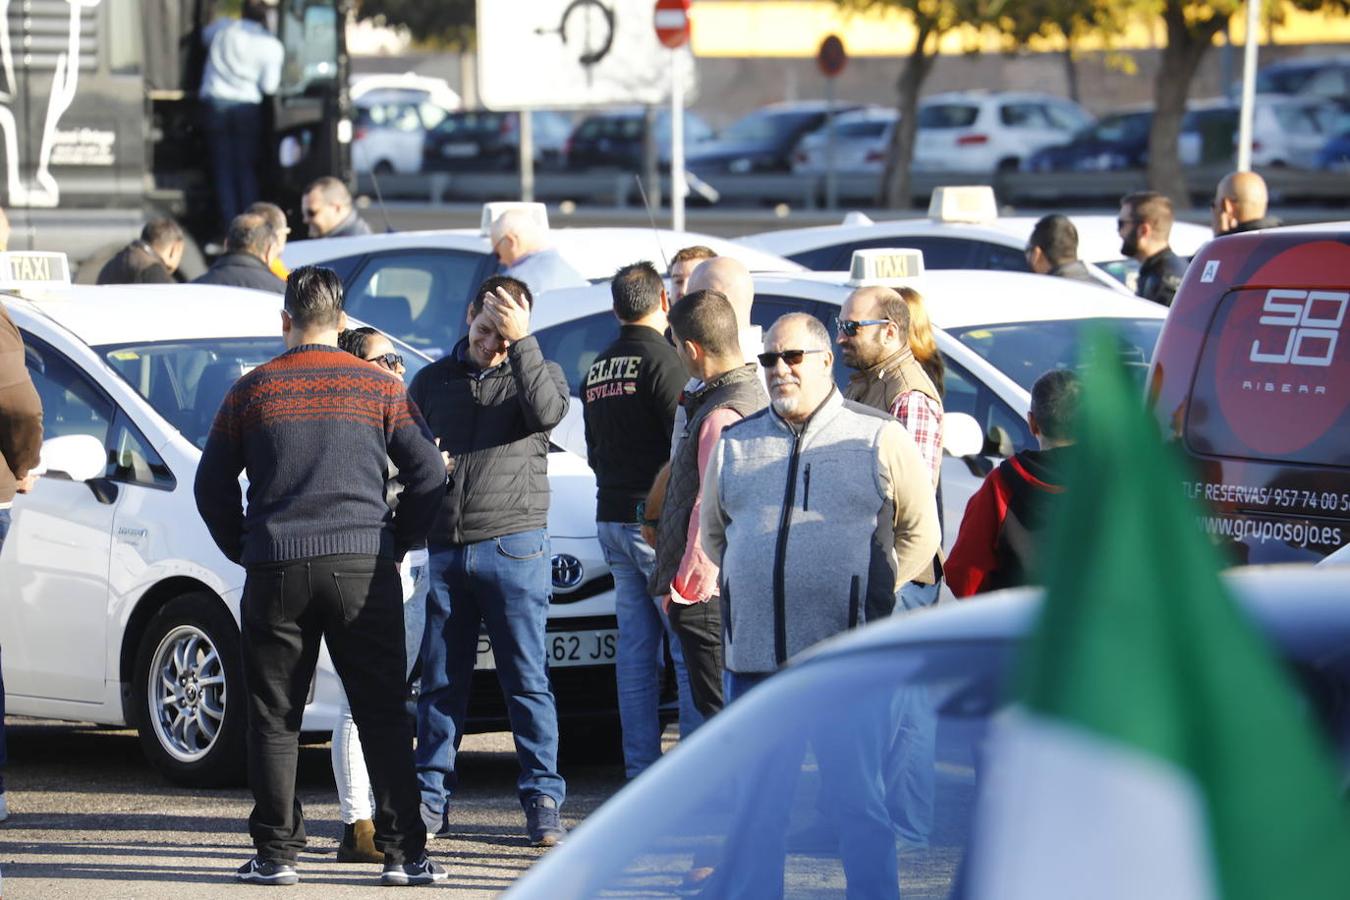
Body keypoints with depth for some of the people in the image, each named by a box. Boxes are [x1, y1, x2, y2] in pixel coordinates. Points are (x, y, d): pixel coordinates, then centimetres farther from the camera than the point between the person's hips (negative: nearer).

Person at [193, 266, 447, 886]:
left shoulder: (253, 389, 5)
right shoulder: (380, 387, 5)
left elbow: (212, 485, 8)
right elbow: (428, 473, 3)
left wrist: (244, 549, 19)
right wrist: (397, 543, 14)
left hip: (276, 572, 0)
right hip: (363, 567, 0)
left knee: (274, 720, 7)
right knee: (382, 717, 3)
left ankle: (275, 853, 5)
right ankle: (404, 853, -1)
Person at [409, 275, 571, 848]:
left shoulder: (539, 373, 6)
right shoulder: (433, 381, 14)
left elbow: (545, 412, -17)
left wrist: (522, 341, -21)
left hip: (512, 547, -3)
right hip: (444, 549, 3)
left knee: (526, 680, -2)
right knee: (440, 681, 5)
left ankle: (542, 800, 2)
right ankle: (431, 798, 12)